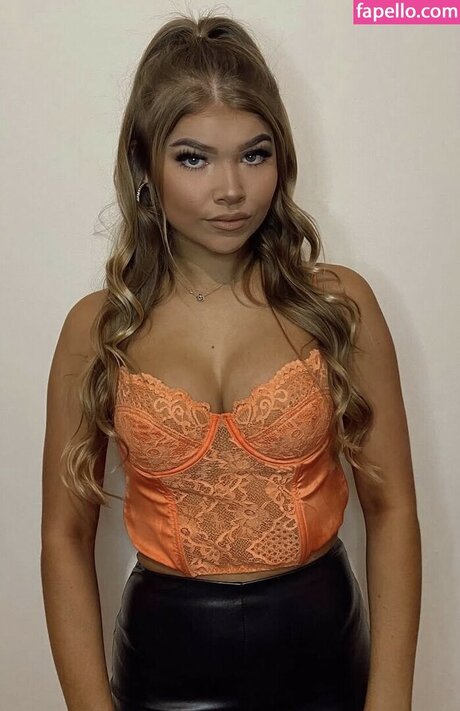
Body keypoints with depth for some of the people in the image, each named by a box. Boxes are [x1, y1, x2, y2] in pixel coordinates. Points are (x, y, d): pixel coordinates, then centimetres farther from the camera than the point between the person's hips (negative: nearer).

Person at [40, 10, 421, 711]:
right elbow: (66, 534, -3)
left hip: (321, 639, 1)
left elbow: (391, 506, -6)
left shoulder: (339, 303, -8)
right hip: (165, 651, 0)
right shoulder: (98, 327, -7)